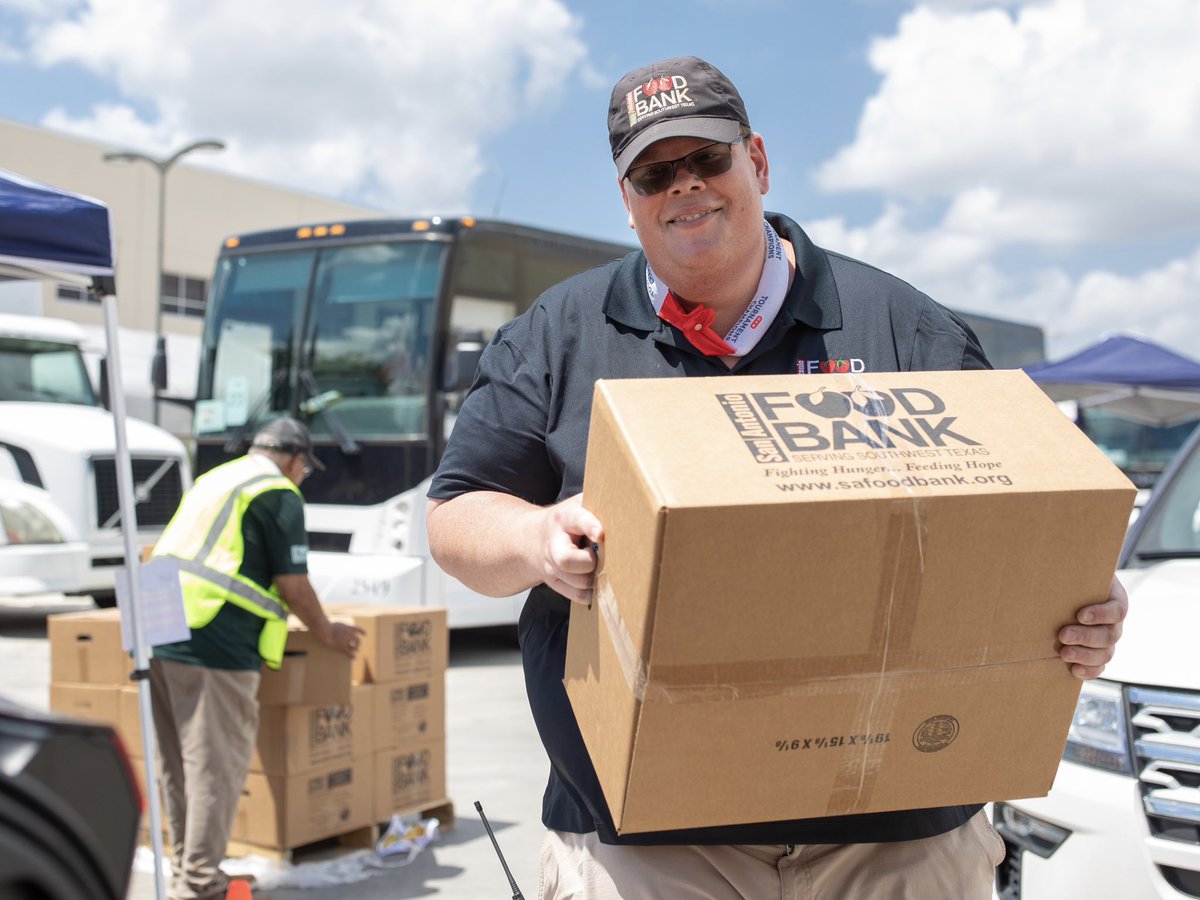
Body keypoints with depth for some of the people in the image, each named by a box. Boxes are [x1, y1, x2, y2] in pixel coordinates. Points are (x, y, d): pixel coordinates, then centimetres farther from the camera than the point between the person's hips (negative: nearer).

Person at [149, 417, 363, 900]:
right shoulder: (279, 494, -1)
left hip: (160, 636, 9)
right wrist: (327, 632, 12)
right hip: (214, 645, -9)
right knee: (216, 765, -3)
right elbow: (293, 584, -4)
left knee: (178, 765, 15)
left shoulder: (213, 479, 24)